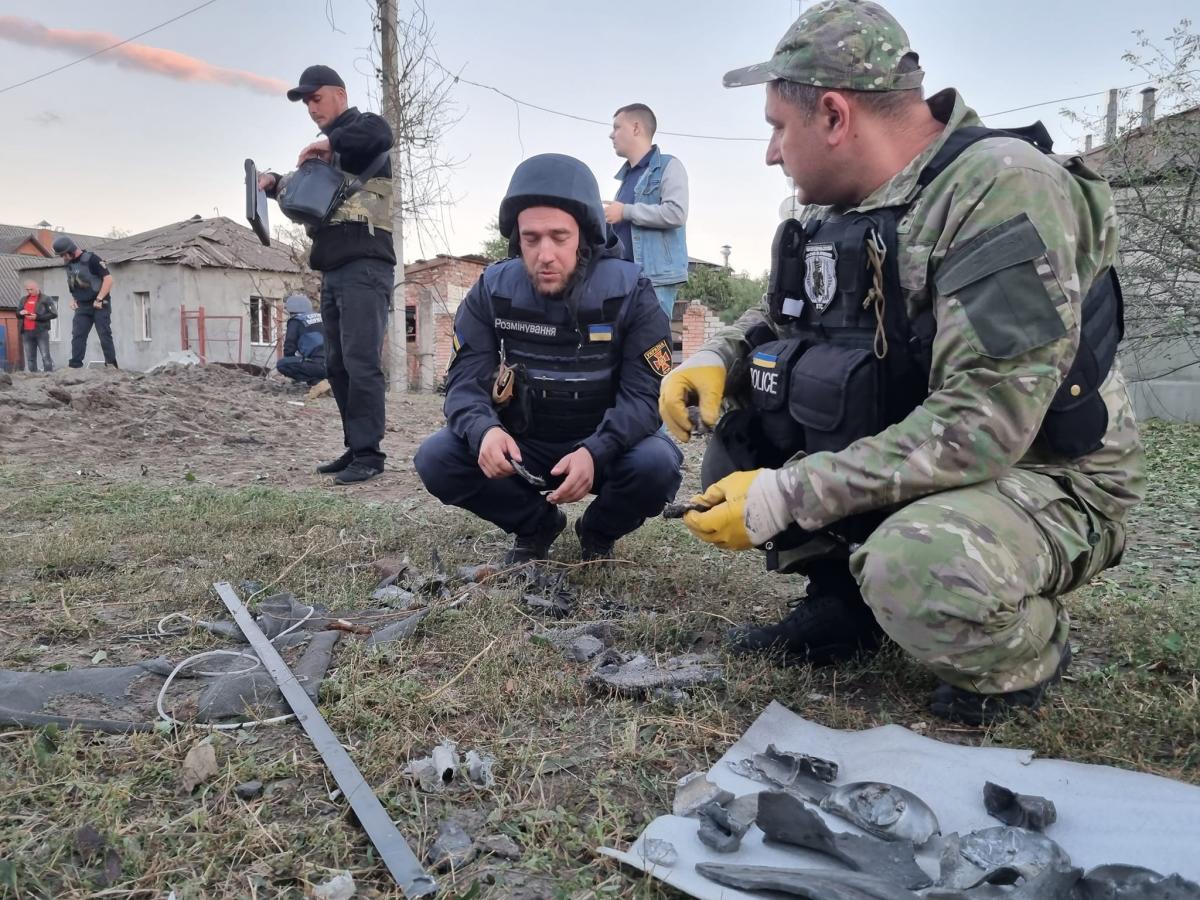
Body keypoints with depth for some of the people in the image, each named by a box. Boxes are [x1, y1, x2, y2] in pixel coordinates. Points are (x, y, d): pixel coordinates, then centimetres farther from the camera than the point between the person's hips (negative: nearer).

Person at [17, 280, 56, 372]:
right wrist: (20, 312, 1)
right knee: (30, 358, 6)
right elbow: (17, 313, 25)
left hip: (41, 331, -6)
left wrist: (37, 317, -15)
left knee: (45, 356, -9)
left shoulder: (45, 299, 2)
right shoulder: (24, 300, 19)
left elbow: (54, 314, -6)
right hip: (26, 332, 6)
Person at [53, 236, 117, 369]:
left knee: (104, 334, -8)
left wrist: (99, 299, -19)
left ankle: (111, 364, -4)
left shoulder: (91, 259, -12)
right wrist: (73, 299, 8)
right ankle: (75, 365, 1)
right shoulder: (69, 264, 11)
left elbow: (108, 279, -17)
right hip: (82, 306, 7)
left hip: (99, 304, -7)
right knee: (77, 335, 0)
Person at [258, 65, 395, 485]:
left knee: (361, 363, -13)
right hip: (333, 271, 9)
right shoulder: (329, 149, 26)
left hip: (364, 266, -9)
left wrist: (329, 141, -21)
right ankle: (355, 448, 15)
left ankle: (369, 453, -10)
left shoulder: (360, 127, 2)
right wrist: (276, 183, 16)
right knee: (338, 366, 9)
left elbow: (381, 135, -24)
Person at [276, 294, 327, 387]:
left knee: (281, 364, -1)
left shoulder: (295, 321, 4)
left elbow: (289, 349, 3)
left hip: (321, 365, -7)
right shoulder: (320, 316, 22)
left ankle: (316, 380, -12)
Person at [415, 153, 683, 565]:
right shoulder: (491, 290, -8)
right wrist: (484, 431, -36)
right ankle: (536, 524, 5)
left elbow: (645, 394, -19)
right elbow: (466, 381, -11)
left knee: (657, 465, -32)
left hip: (604, 448, -2)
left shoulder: (629, 293, -14)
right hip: (520, 447, 2)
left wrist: (595, 452, -38)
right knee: (436, 459, -22)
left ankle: (598, 531, 3)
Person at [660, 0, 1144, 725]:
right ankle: (844, 602, 10)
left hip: (1039, 476, -7)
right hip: (899, 464, 7)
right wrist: (715, 359, -5)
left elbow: (979, 429, -31)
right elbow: (780, 316, 18)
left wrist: (785, 497, -29)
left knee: (917, 568, -37)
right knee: (734, 436, -2)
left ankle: (1028, 652, -3)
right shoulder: (840, 209, 2)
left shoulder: (1005, 189, -23)